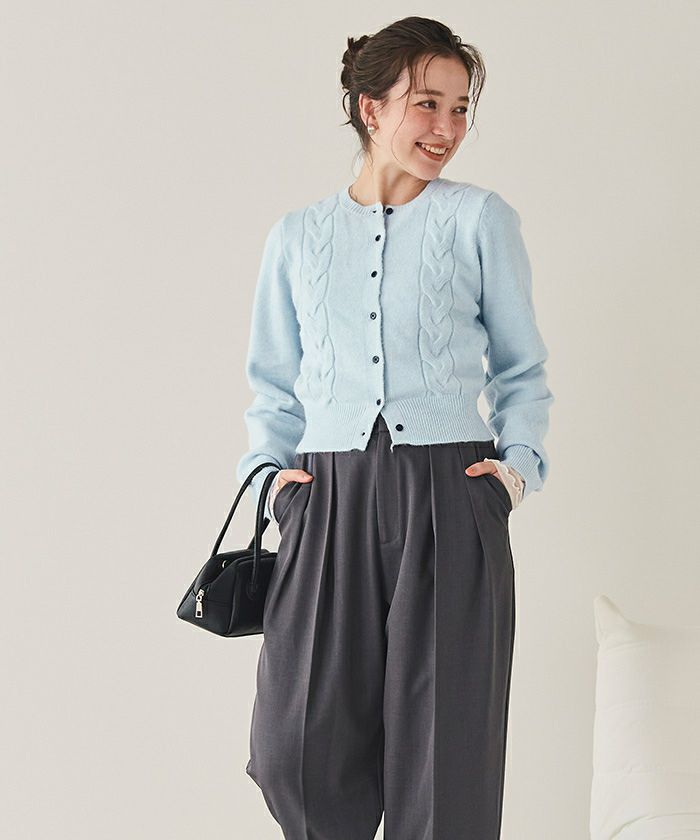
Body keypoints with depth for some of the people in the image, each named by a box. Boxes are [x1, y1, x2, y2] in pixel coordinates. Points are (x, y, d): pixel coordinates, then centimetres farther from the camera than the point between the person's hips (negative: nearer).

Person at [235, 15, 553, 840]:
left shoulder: (481, 220, 7)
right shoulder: (297, 236, 13)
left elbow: (521, 369, 12)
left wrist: (520, 462, -2)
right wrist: (268, 469, 3)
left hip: (451, 495, -1)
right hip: (329, 500, 2)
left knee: (446, 750, 2)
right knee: (298, 755, -1)